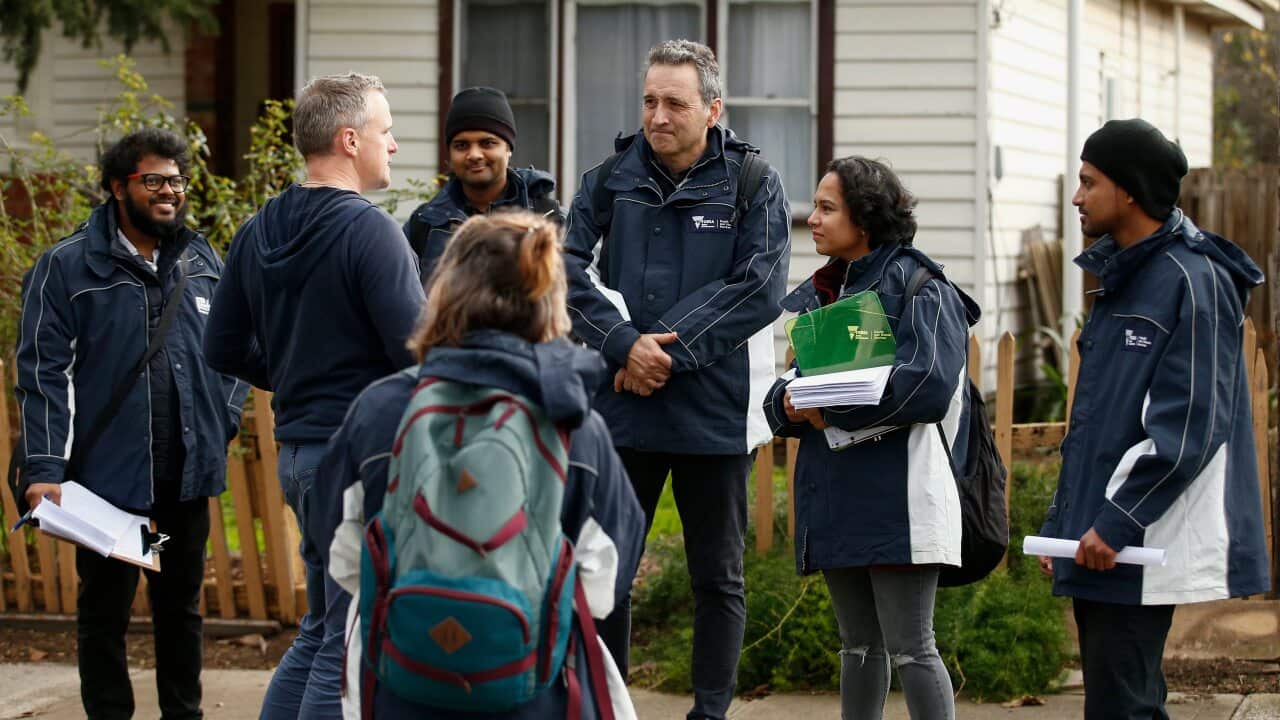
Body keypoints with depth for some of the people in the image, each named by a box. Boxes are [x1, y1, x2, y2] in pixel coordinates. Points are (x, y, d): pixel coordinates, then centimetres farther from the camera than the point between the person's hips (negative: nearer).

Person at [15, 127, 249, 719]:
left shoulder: (201, 262, 8)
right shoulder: (68, 266, -7)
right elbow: (42, 370, -10)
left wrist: (225, 418, 2)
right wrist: (45, 467, -16)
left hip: (189, 471, 4)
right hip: (108, 472, -4)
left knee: (181, 604, 16)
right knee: (105, 610, 4)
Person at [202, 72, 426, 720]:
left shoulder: (258, 233, 9)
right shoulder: (368, 229, -17)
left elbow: (225, 349, 14)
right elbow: (416, 349, -22)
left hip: (298, 449, 8)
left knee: (320, 633, 19)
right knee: (354, 644, -1)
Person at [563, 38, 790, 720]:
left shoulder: (752, 185, -2)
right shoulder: (608, 180, 4)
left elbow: (759, 289, -11)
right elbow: (570, 272, -4)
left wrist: (668, 350, -16)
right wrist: (626, 345, -19)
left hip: (714, 412, -2)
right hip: (620, 406, 2)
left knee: (718, 580, 6)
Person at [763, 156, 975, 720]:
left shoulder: (915, 284, -7)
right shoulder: (818, 293, 17)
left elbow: (930, 385, -19)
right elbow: (790, 386, 17)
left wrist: (834, 411, -17)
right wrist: (790, 403, -8)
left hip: (896, 493, -8)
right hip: (835, 495, 8)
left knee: (909, 649, -8)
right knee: (859, 645, 14)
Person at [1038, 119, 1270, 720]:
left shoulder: (1191, 282, -12)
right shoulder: (1117, 280, 17)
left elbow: (1186, 428, -19)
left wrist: (1116, 523, -20)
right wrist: (1061, 524, 19)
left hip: (1141, 552, -10)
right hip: (1097, 543, 10)